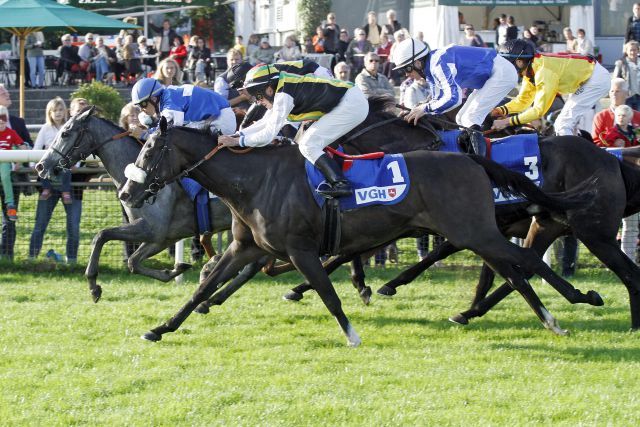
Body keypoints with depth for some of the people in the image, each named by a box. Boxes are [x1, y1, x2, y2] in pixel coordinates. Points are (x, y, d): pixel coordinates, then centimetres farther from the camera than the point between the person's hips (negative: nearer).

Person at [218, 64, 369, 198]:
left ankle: (340, 183, -19)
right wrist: (237, 134, 14)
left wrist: (237, 141, -10)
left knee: (308, 146, -10)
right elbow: (266, 122, 22)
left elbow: (268, 134, -17)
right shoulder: (284, 87, 14)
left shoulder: (283, 96, -16)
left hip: (351, 104, -10)